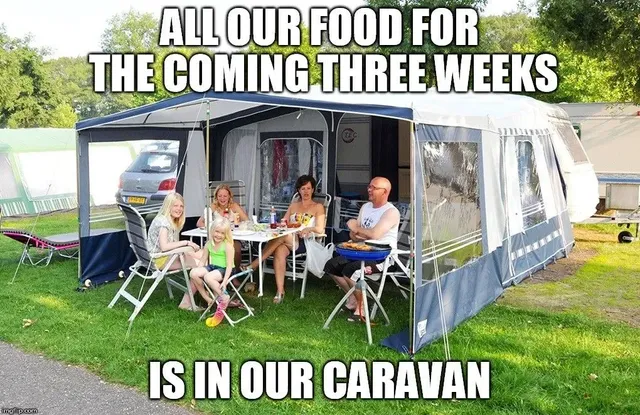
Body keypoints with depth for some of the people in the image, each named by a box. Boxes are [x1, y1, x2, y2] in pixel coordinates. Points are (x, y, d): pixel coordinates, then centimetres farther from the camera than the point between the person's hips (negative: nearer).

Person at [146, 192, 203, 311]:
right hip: (161, 259, -10)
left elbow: (173, 244, 8)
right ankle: (187, 302, -9)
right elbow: (164, 246, -30)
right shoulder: (163, 221, -18)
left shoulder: (174, 221, 13)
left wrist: (190, 246, -7)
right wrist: (186, 242, -23)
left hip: (170, 255, 10)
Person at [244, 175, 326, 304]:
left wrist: (309, 229, -19)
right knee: (279, 251, -34)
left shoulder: (318, 207, 11)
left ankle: (254, 264, -29)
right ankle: (280, 291, -38)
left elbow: (320, 230, 0)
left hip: (305, 243, -3)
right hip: (288, 240, 3)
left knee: (282, 236, -34)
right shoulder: (293, 205, 25)